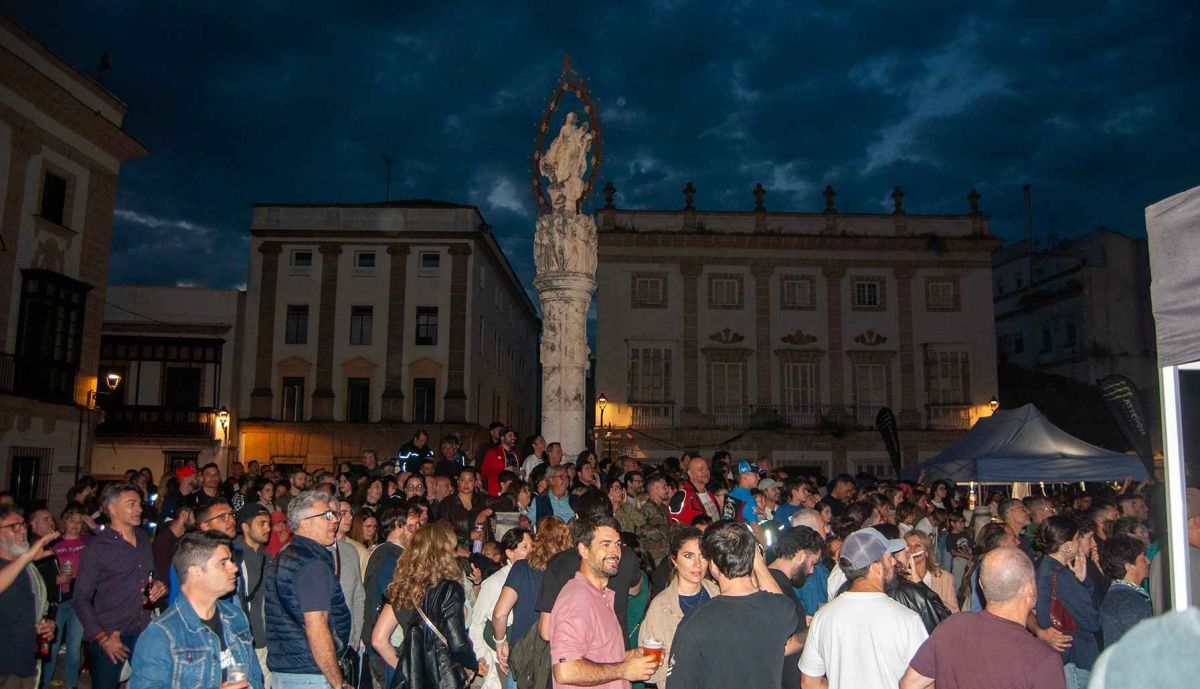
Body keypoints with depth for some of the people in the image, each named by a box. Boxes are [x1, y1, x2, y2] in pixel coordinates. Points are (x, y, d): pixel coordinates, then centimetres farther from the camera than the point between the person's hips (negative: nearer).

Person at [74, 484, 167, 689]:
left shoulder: (144, 538, 9)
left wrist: (159, 584, 0)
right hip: (110, 637, -5)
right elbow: (81, 599, -8)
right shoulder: (96, 547, -9)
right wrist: (102, 638, -14)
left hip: (144, 632, 5)